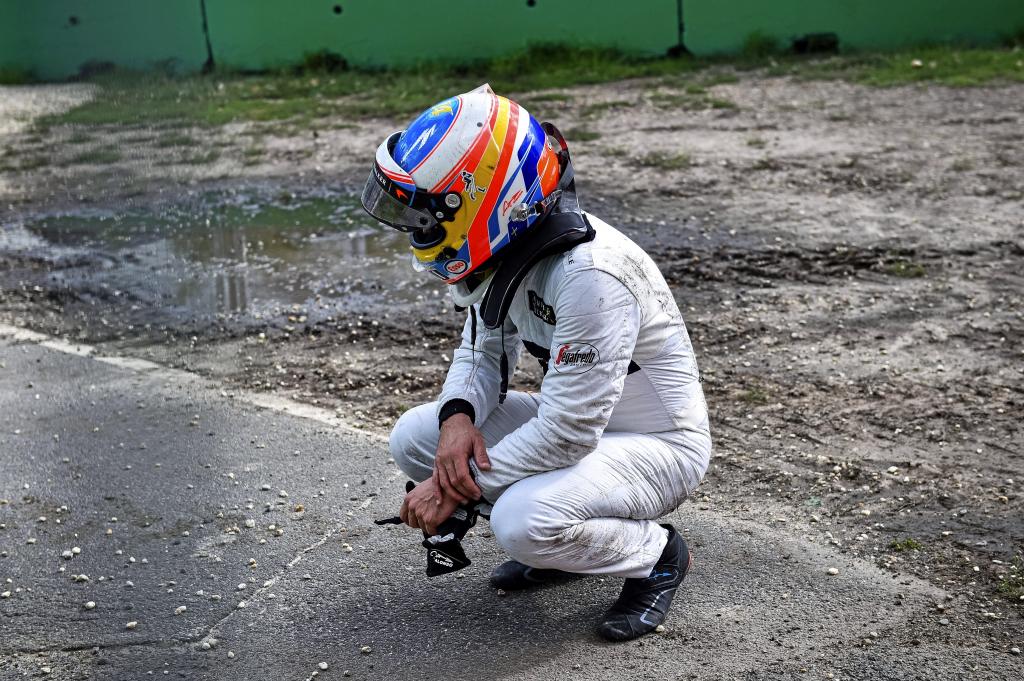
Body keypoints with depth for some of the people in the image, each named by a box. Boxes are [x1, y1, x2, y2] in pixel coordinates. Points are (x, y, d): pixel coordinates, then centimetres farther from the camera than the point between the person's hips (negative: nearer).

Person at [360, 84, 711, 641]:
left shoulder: (590, 276, -33)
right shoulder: (503, 251, -6)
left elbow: (566, 434, -32)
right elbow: (483, 353, 7)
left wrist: (457, 488, -22)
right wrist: (459, 416, -16)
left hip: (659, 444, -8)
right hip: (573, 423, 9)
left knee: (525, 522, -33)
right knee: (413, 438, -3)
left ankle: (656, 554, -3)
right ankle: (555, 541, 11)